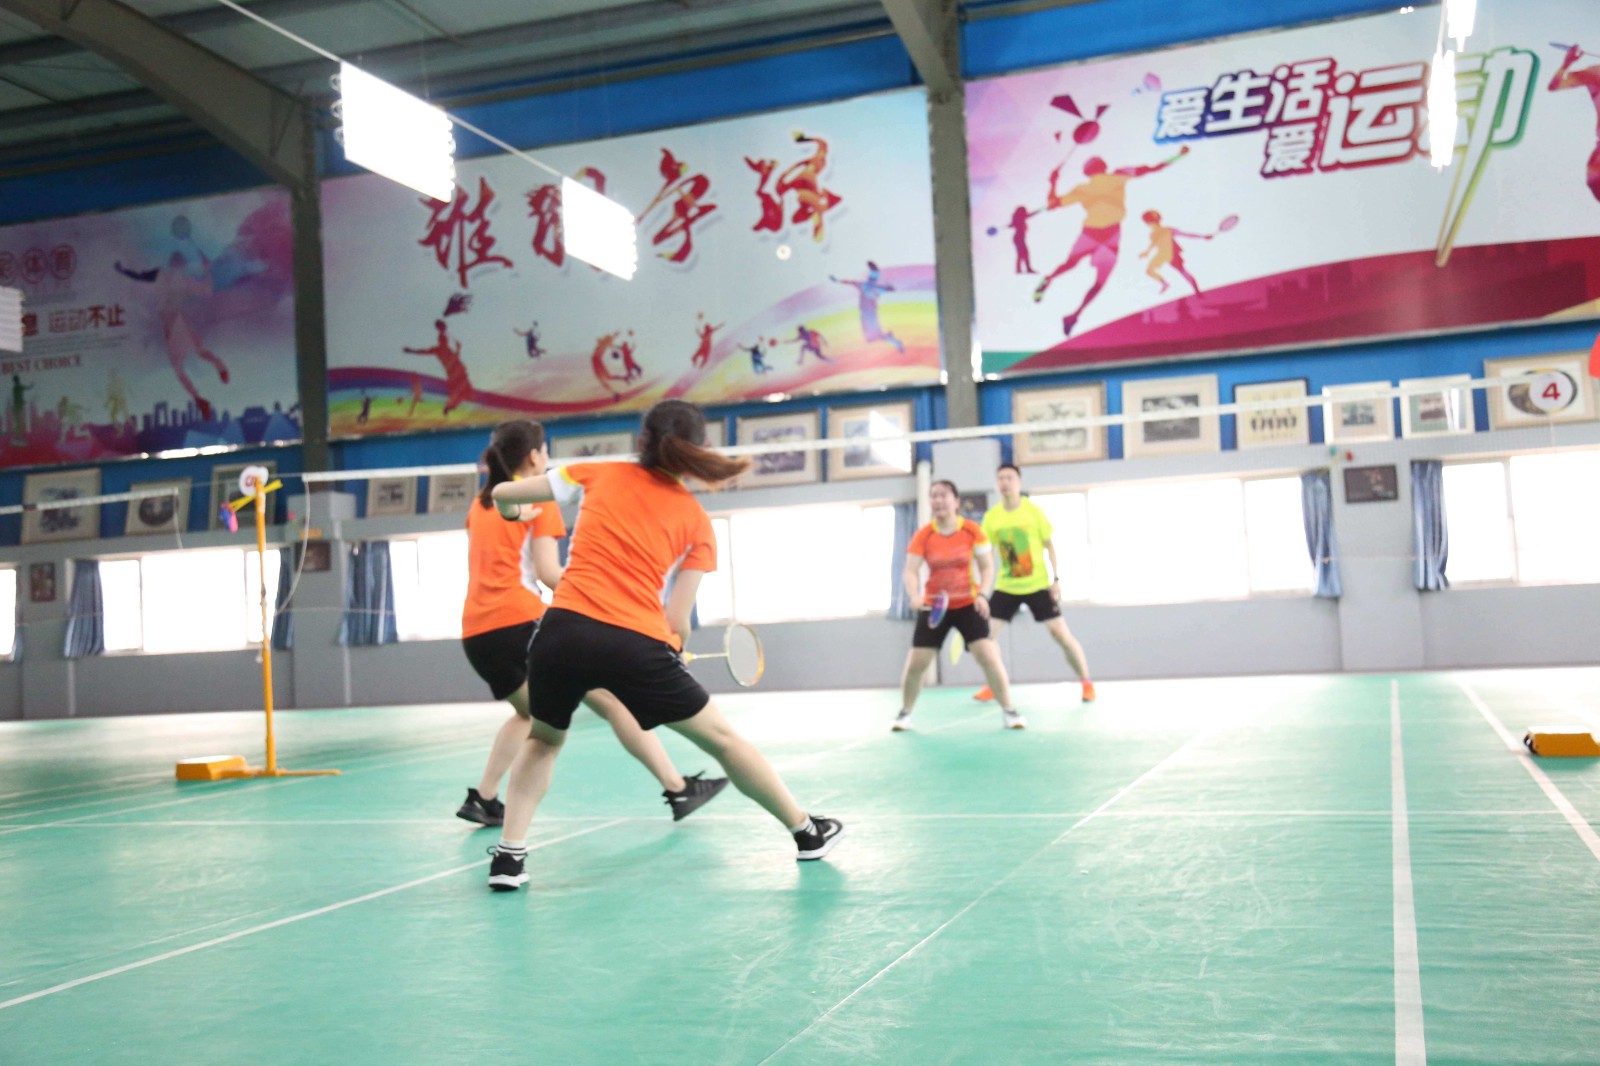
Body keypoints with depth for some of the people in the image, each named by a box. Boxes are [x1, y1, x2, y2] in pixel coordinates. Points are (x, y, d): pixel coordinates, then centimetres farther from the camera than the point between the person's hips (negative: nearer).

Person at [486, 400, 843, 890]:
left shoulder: (598, 475, 13)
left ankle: (509, 855, 18)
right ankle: (807, 830, 29)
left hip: (564, 629, 2)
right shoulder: (696, 521, 10)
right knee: (721, 738, 18)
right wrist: (673, 652, 26)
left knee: (543, 740, 30)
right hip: (636, 644, -1)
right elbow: (677, 621, 5)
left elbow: (504, 494, 18)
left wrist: (511, 511, 41)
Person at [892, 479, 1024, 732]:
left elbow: (987, 566, -2)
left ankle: (1009, 711, 0)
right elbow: (911, 571, -12)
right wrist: (915, 596, -32)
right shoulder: (923, 535, -9)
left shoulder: (972, 530, -8)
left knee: (988, 655, -14)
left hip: (968, 604, -1)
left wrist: (982, 594, -18)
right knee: (916, 662, -1)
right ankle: (905, 713, 20)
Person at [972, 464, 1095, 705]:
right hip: (1006, 587, 2)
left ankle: (1086, 683, 11)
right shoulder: (991, 516, -3)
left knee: (1060, 633, -5)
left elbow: (1050, 546, -2)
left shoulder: (1034, 510, -8)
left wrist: (1057, 579, -9)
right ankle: (993, 687, 12)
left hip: (1037, 585, -2)